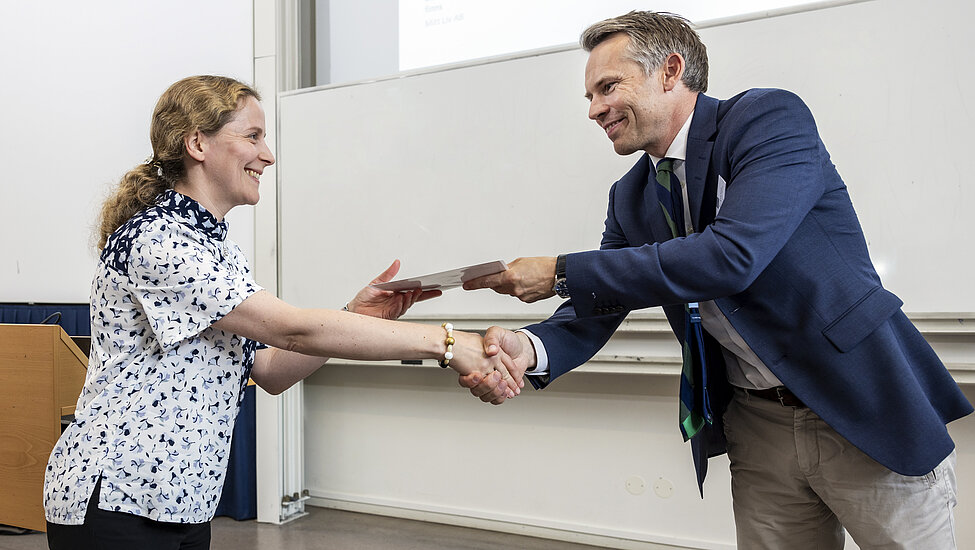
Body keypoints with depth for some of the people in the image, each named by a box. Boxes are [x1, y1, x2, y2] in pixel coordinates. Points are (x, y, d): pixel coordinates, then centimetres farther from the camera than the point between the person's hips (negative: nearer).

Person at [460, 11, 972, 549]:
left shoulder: (770, 117, -14)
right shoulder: (631, 198, 7)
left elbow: (732, 255, -28)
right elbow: (594, 312, 3)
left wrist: (561, 273, -24)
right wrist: (532, 349, -22)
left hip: (868, 409, -5)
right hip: (759, 427, 6)